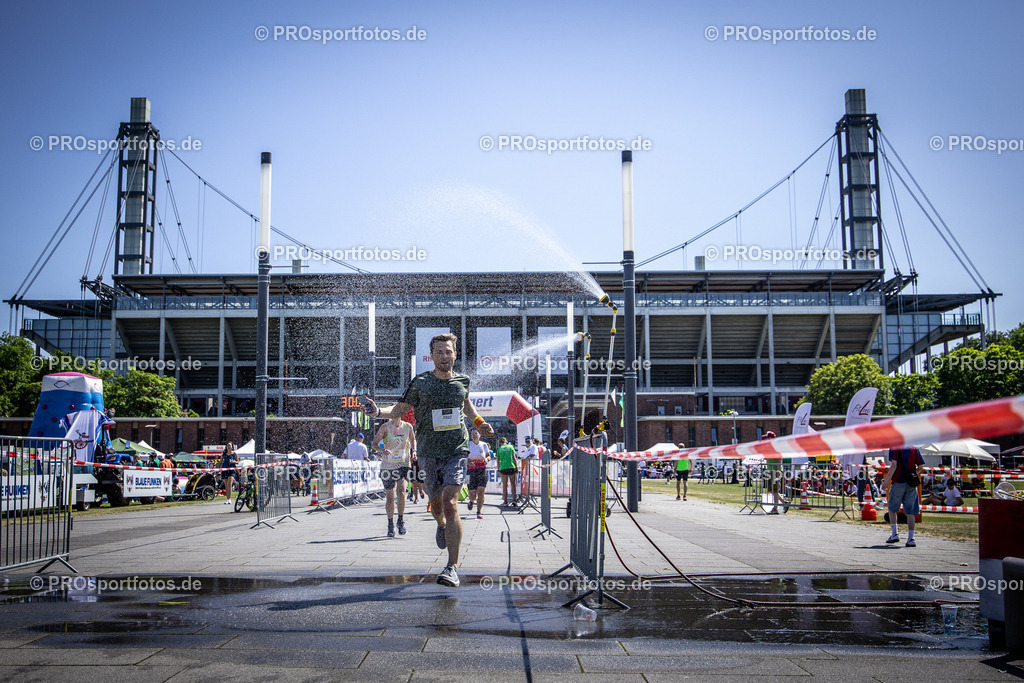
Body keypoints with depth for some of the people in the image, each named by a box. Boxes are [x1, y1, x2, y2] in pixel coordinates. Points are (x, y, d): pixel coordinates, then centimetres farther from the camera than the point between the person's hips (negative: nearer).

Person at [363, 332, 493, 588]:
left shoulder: (462, 381, 4)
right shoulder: (420, 383, -2)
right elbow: (401, 408, 5)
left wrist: (479, 422, 14)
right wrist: (379, 412, -13)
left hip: (457, 451, -1)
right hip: (429, 453, 1)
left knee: (450, 504, -16)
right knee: (436, 505, 15)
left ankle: (452, 567, -14)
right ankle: (442, 526, 54)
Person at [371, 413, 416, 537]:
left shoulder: (408, 427, 1)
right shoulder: (385, 427, -6)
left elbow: (413, 440, 21)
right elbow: (374, 443, -10)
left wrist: (413, 451, 3)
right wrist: (382, 450, -29)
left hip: (403, 465, 1)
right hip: (388, 465, 0)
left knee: (401, 492, -18)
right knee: (389, 496, 2)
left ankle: (401, 520, 0)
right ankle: (390, 524, 18)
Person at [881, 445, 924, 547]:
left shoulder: (894, 448, -2)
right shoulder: (914, 449, 8)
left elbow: (894, 465, -13)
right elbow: (921, 466, 3)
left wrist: (886, 480, -13)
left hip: (898, 482, -3)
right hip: (912, 485, 3)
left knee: (892, 509, 15)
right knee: (910, 512, 2)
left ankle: (895, 534, 7)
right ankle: (911, 539, -2)